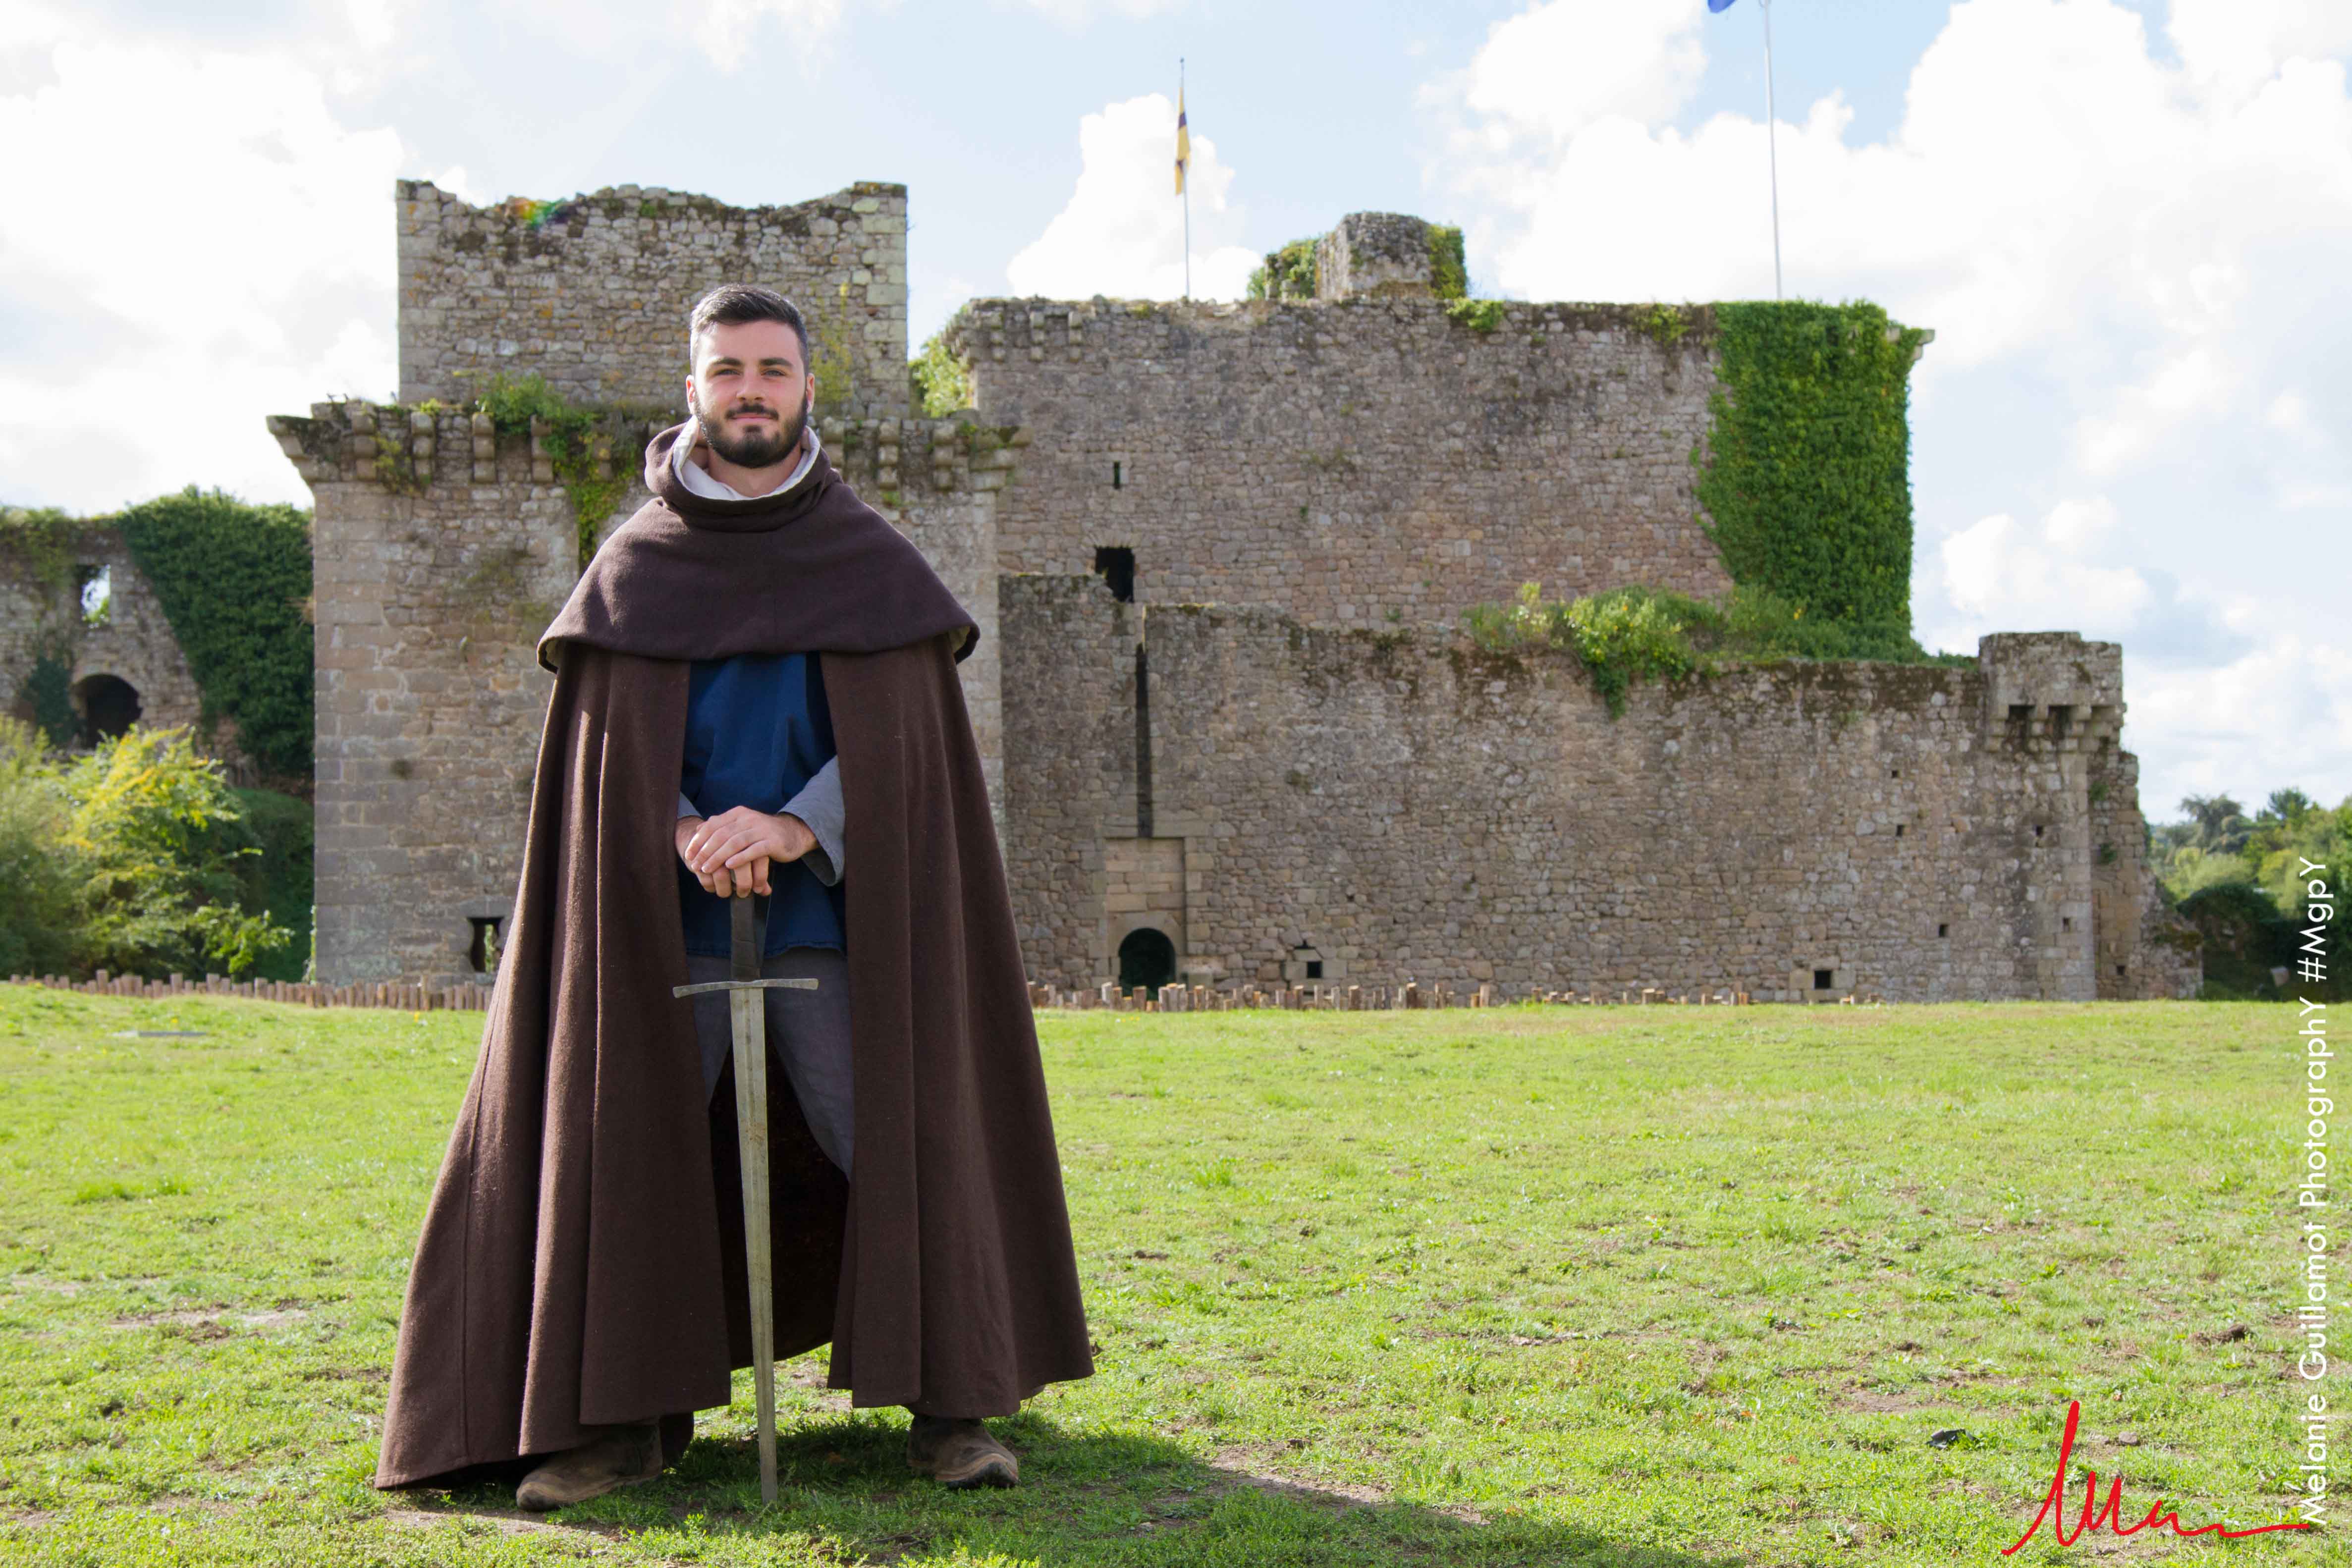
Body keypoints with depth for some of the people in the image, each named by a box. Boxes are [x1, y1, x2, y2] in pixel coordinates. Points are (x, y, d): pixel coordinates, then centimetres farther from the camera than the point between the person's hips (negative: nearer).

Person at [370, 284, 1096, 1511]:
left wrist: (796, 829, -19)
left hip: (830, 912, 0)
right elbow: (601, 746, 2)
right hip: (666, 923, 1)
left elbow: (902, 743, -2)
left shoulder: (876, 565, 5)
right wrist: (684, 834, -18)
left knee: (898, 1140, -4)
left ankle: (948, 1405, 6)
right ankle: (624, 1416, 12)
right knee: (625, 1151, 0)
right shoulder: (634, 566, 6)